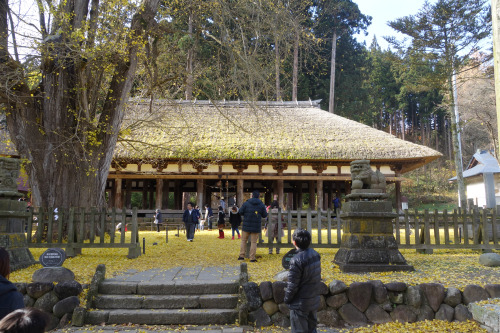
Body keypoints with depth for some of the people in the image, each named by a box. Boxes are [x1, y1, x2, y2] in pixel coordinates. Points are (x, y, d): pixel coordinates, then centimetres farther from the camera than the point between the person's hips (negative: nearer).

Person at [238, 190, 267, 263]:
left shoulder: (246, 203, -3)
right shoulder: (261, 205, -1)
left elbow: (240, 212, -3)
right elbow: (265, 215, 3)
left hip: (246, 226, 0)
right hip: (256, 227, 0)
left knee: (243, 240, 13)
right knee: (254, 242, 4)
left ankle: (241, 256, 10)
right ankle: (252, 258, 3)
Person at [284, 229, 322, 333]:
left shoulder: (296, 260, -26)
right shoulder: (315, 254, -3)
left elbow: (292, 285, -20)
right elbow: (317, 277, 7)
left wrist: (287, 299, -4)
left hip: (300, 304, -7)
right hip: (314, 301, 7)